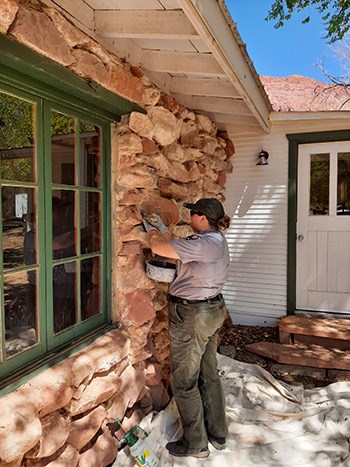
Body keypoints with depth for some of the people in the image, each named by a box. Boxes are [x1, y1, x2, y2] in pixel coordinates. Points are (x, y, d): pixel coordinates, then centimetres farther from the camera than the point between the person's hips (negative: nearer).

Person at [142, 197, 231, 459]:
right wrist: (162, 228, 15)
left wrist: (152, 231, -1)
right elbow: (178, 249, 16)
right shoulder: (218, 240, 7)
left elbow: (158, 248, -22)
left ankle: (195, 444, 24)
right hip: (213, 310, 10)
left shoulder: (202, 243, -24)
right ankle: (218, 434, 36)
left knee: (185, 381, 7)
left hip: (192, 315, -10)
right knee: (209, 375, 21)